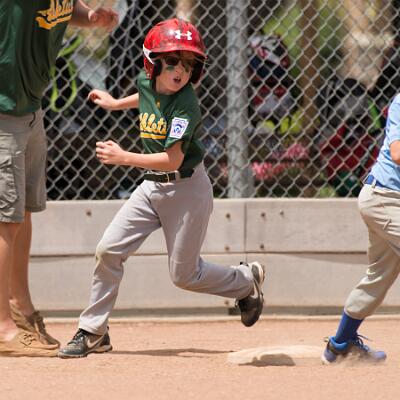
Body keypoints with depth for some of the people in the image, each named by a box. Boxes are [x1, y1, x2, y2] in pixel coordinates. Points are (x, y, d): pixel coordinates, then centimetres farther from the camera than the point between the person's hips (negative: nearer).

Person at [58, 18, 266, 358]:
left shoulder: (186, 106, -24)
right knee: (108, 250, -5)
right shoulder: (146, 84, -2)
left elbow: (173, 160, -29)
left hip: (186, 188, -6)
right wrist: (115, 103, 30)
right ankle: (93, 332, 4)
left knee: (185, 275, 3)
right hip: (152, 186, 6)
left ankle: (247, 280, 30)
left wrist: (124, 158, -33)